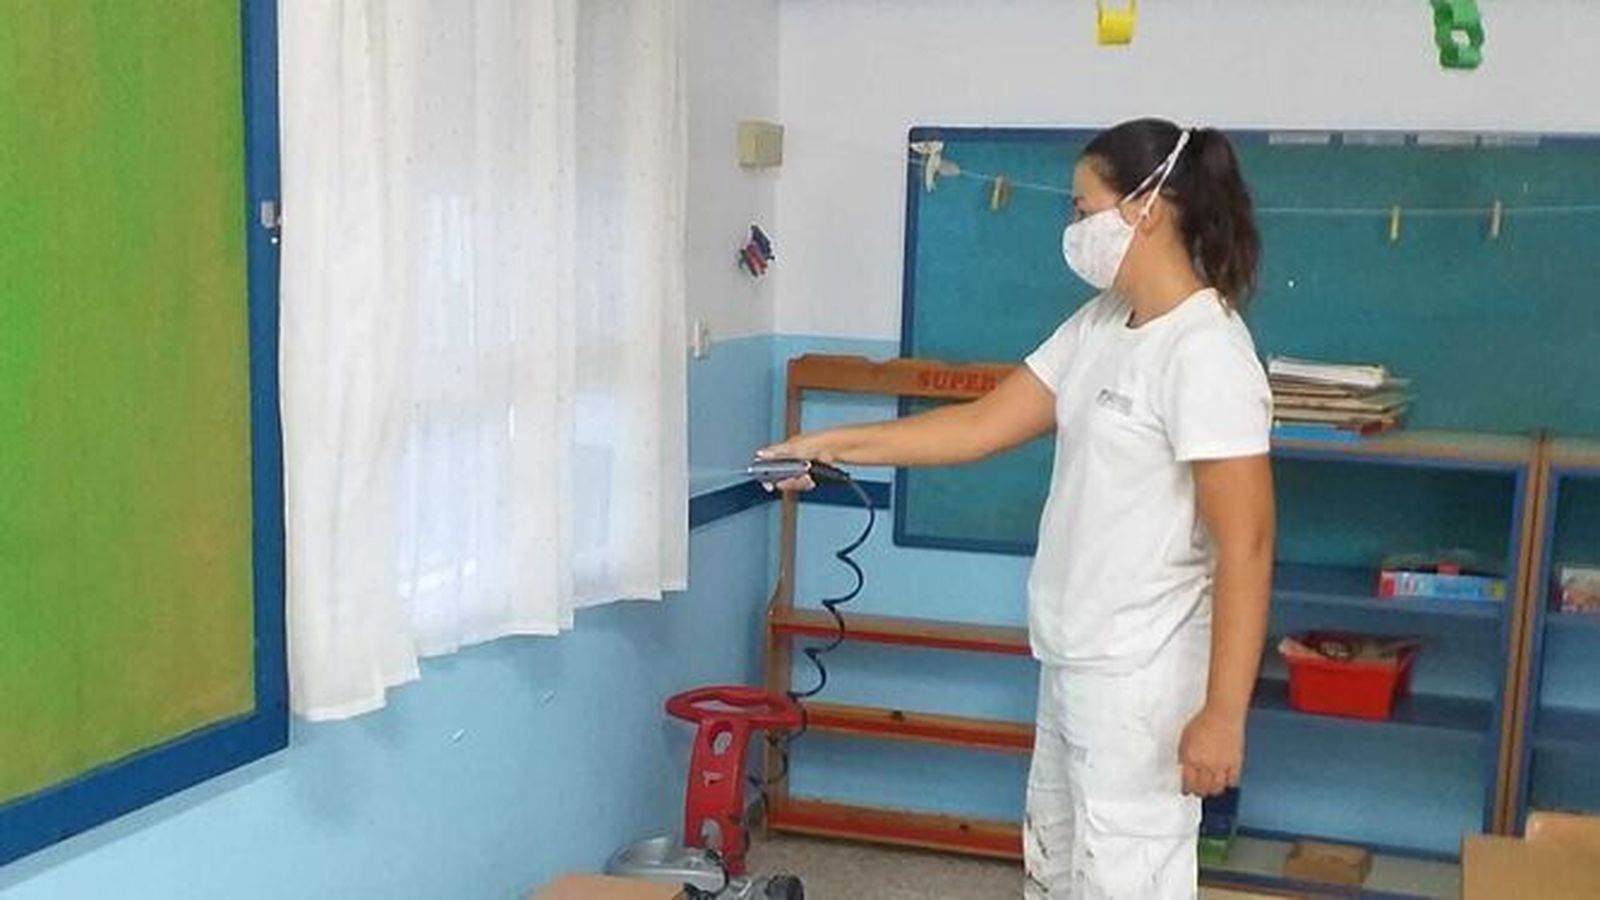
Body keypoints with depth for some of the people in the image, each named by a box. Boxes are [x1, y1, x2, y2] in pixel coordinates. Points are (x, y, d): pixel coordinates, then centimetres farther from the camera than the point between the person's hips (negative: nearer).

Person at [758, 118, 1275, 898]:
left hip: (1139, 681, -9)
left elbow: (1245, 546, -22)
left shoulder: (1205, 353, -20)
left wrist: (1222, 713, -23)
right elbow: (984, 424, 10)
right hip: (1073, 662, 10)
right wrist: (837, 445, 8)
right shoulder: (1098, 326, 7)